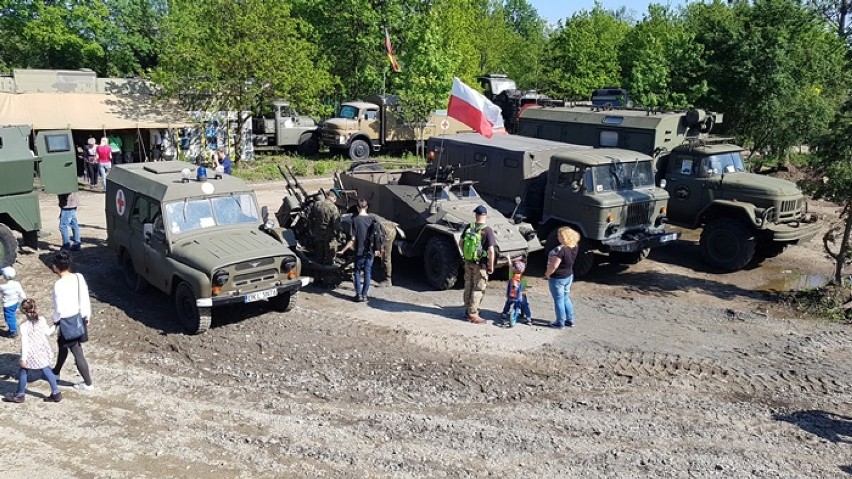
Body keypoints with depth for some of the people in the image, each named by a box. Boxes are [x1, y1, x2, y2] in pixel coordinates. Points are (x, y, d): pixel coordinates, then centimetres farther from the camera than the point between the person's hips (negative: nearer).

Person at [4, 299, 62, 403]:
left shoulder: (24, 326, -20)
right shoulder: (42, 320, -9)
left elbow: (24, 343, -18)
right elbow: (47, 333, 5)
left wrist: (23, 359, -13)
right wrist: (54, 326, 25)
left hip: (31, 354, -5)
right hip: (42, 353, 5)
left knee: (23, 372, 15)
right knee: (46, 370, 16)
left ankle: (19, 395, 30)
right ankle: (56, 393, 18)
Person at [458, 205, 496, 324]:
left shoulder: (468, 227, -2)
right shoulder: (487, 230, -18)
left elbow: (460, 243, 8)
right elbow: (491, 251, -20)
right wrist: (491, 266, -10)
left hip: (468, 263, 6)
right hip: (480, 265, -5)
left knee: (468, 287, 18)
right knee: (478, 289, 5)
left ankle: (468, 311, 31)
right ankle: (473, 314, 8)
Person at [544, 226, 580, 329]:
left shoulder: (560, 249, -30)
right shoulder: (575, 246, -7)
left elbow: (554, 266, -29)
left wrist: (547, 274, -12)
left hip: (557, 278, -8)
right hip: (569, 276, 8)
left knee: (559, 300, 7)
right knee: (566, 298, 23)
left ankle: (560, 323, 19)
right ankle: (570, 320, 31)